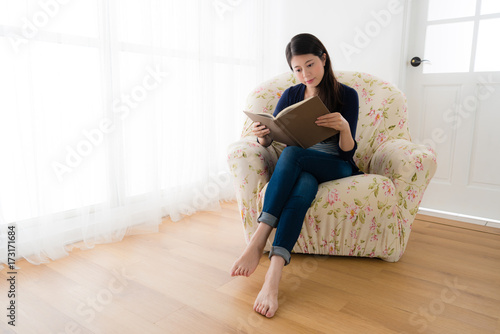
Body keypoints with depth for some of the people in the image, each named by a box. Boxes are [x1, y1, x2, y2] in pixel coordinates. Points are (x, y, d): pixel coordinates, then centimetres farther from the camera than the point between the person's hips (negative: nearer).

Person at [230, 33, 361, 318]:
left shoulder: (347, 95, -1)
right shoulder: (291, 95, 7)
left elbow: (347, 151, -7)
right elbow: (269, 138, 5)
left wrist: (344, 127, -30)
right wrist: (262, 134, -20)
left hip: (337, 167, -2)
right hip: (301, 168, 2)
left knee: (292, 154, -35)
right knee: (302, 188, -37)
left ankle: (258, 242, -40)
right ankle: (273, 276, -47)